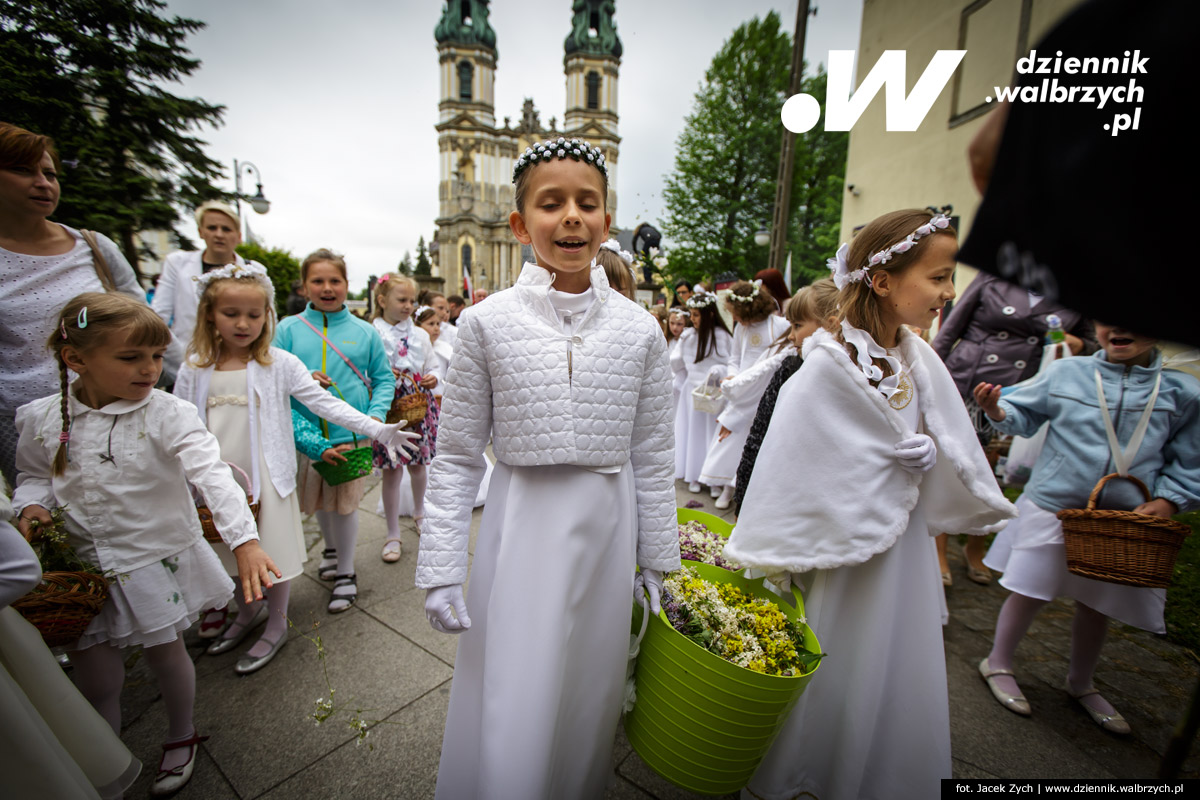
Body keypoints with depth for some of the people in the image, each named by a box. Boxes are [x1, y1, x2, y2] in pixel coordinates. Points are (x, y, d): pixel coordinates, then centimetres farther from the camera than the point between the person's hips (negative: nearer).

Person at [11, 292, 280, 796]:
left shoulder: (167, 415, -20)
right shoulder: (39, 419, -6)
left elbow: (211, 475, -30)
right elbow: (34, 476, 12)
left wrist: (245, 542, -41)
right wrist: (31, 507, -11)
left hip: (158, 559, -3)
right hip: (82, 564, 4)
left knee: (164, 650, 12)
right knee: (89, 661, 16)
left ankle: (181, 737, 40)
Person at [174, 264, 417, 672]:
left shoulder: (280, 364, -7)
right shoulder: (194, 369, 1)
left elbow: (325, 403, -13)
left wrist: (377, 428, -22)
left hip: (267, 479, -3)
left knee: (272, 553, 8)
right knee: (230, 554, 20)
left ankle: (276, 626, 31)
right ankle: (247, 612, 46)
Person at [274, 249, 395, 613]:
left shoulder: (364, 331, -1)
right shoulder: (288, 329, -1)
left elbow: (384, 379, 2)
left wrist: (376, 413, -12)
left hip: (350, 435, -2)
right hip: (306, 435, 2)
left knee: (344, 503, 6)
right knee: (318, 501, 21)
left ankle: (346, 572, 27)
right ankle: (331, 547, 51)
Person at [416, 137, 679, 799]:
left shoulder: (639, 329, -3)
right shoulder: (487, 323, -7)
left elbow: (653, 460, 1)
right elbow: (455, 459, -3)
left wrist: (657, 563, 6)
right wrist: (441, 569, -4)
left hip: (607, 533, 2)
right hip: (519, 530, -1)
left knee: (588, 690, 22)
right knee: (509, 708, 12)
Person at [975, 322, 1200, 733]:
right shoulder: (1066, 372, -6)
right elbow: (1024, 413, 3)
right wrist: (997, 411, -19)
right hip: (1053, 507, -3)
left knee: (1097, 603, 19)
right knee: (1029, 592, 3)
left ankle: (1081, 684, 43)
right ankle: (998, 664, 27)